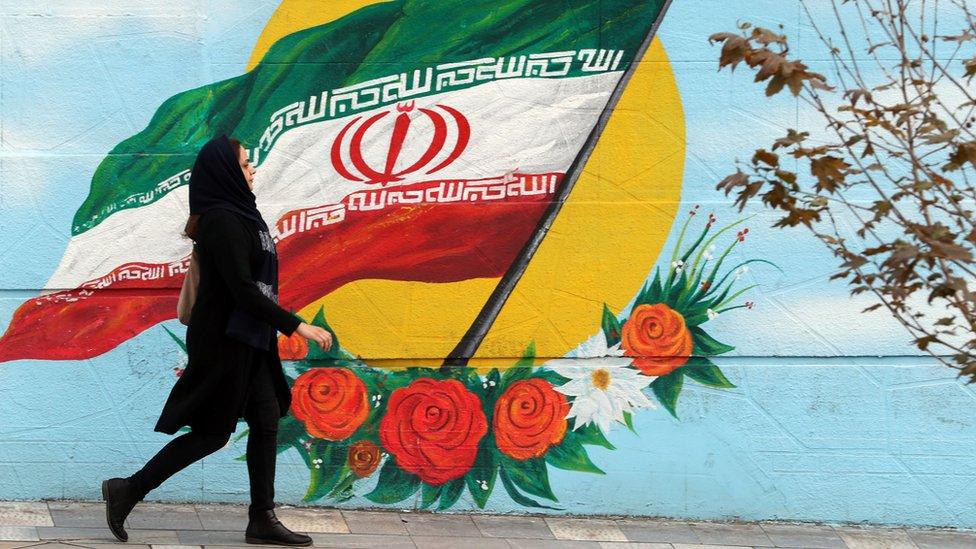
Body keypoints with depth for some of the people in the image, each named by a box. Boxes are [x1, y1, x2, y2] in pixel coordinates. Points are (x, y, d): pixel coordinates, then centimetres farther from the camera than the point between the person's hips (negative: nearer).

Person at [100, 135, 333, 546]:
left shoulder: (236, 215, 10)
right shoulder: (222, 220, -20)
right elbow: (241, 289, -24)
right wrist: (296, 326, -23)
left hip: (245, 339, 9)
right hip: (223, 341, -9)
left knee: (266, 421, 8)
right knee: (212, 432, -1)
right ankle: (128, 490, 7)